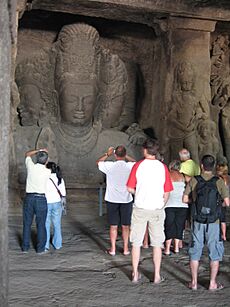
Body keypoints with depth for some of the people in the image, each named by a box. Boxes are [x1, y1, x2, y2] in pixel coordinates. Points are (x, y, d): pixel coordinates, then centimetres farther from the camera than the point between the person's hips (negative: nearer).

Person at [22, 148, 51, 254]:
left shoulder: (31, 166, -4)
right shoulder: (47, 172, -8)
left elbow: (27, 154, 14)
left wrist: (39, 150, 13)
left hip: (29, 197, 2)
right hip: (41, 199, -2)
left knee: (27, 223, 12)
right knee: (41, 224, 6)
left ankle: (25, 247, 17)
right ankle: (40, 248, 10)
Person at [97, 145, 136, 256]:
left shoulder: (109, 166, -11)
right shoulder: (130, 166, -9)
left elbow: (98, 162, 10)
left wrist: (107, 154, 16)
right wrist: (126, 156, 14)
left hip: (112, 200, 0)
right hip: (126, 200, 0)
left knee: (113, 226, 8)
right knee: (125, 226, 9)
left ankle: (113, 249, 12)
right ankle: (126, 249, 14)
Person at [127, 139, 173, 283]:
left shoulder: (138, 166, -6)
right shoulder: (163, 167, -2)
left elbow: (130, 188, -4)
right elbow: (167, 193, -1)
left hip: (140, 209, -1)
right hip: (157, 209, 1)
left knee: (136, 243, 10)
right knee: (157, 244, 9)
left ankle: (135, 274, 15)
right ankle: (157, 276, 12)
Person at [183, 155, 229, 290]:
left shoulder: (194, 181, -3)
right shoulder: (219, 182, -6)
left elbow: (185, 199, 1)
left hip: (197, 221, 2)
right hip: (213, 221, -1)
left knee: (195, 251, 11)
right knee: (215, 253, 9)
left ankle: (194, 282, 16)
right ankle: (213, 283, 11)